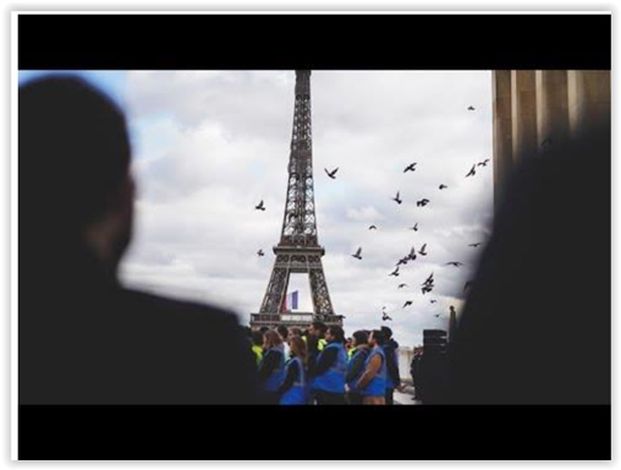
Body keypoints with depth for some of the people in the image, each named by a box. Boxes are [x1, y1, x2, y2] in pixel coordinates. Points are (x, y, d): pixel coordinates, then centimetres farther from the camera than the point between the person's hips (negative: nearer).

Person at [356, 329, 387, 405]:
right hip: (371, 392, 10)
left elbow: (369, 374, -18)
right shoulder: (375, 352, 18)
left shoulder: (376, 354, -13)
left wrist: (356, 387, -7)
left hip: (373, 394, -10)